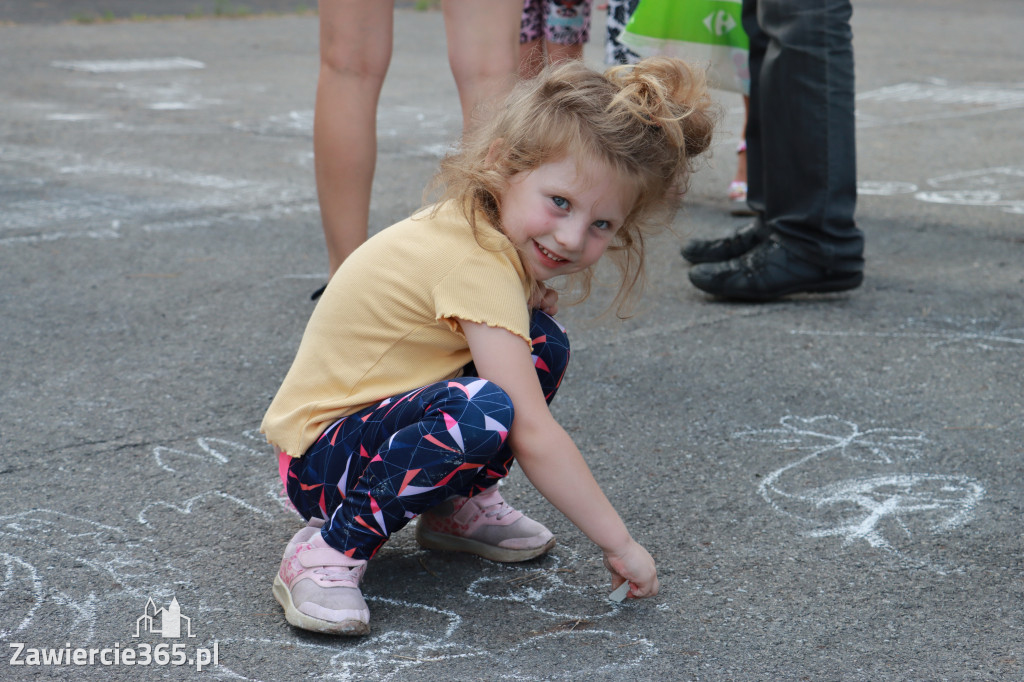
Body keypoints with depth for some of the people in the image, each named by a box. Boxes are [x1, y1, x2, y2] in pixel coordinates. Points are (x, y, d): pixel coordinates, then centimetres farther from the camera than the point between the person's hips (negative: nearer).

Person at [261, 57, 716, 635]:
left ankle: (455, 505, 14)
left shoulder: (471, 224, 0)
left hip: (382, 420, 10)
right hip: (320, 459, -10)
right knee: (484, 414, -37)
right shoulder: (480, 268, -28)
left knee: (544, 342, 2)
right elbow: (534, 436, -30)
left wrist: (524, 302, 0)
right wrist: (620, 545, -23)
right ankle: (334, 548, -18)